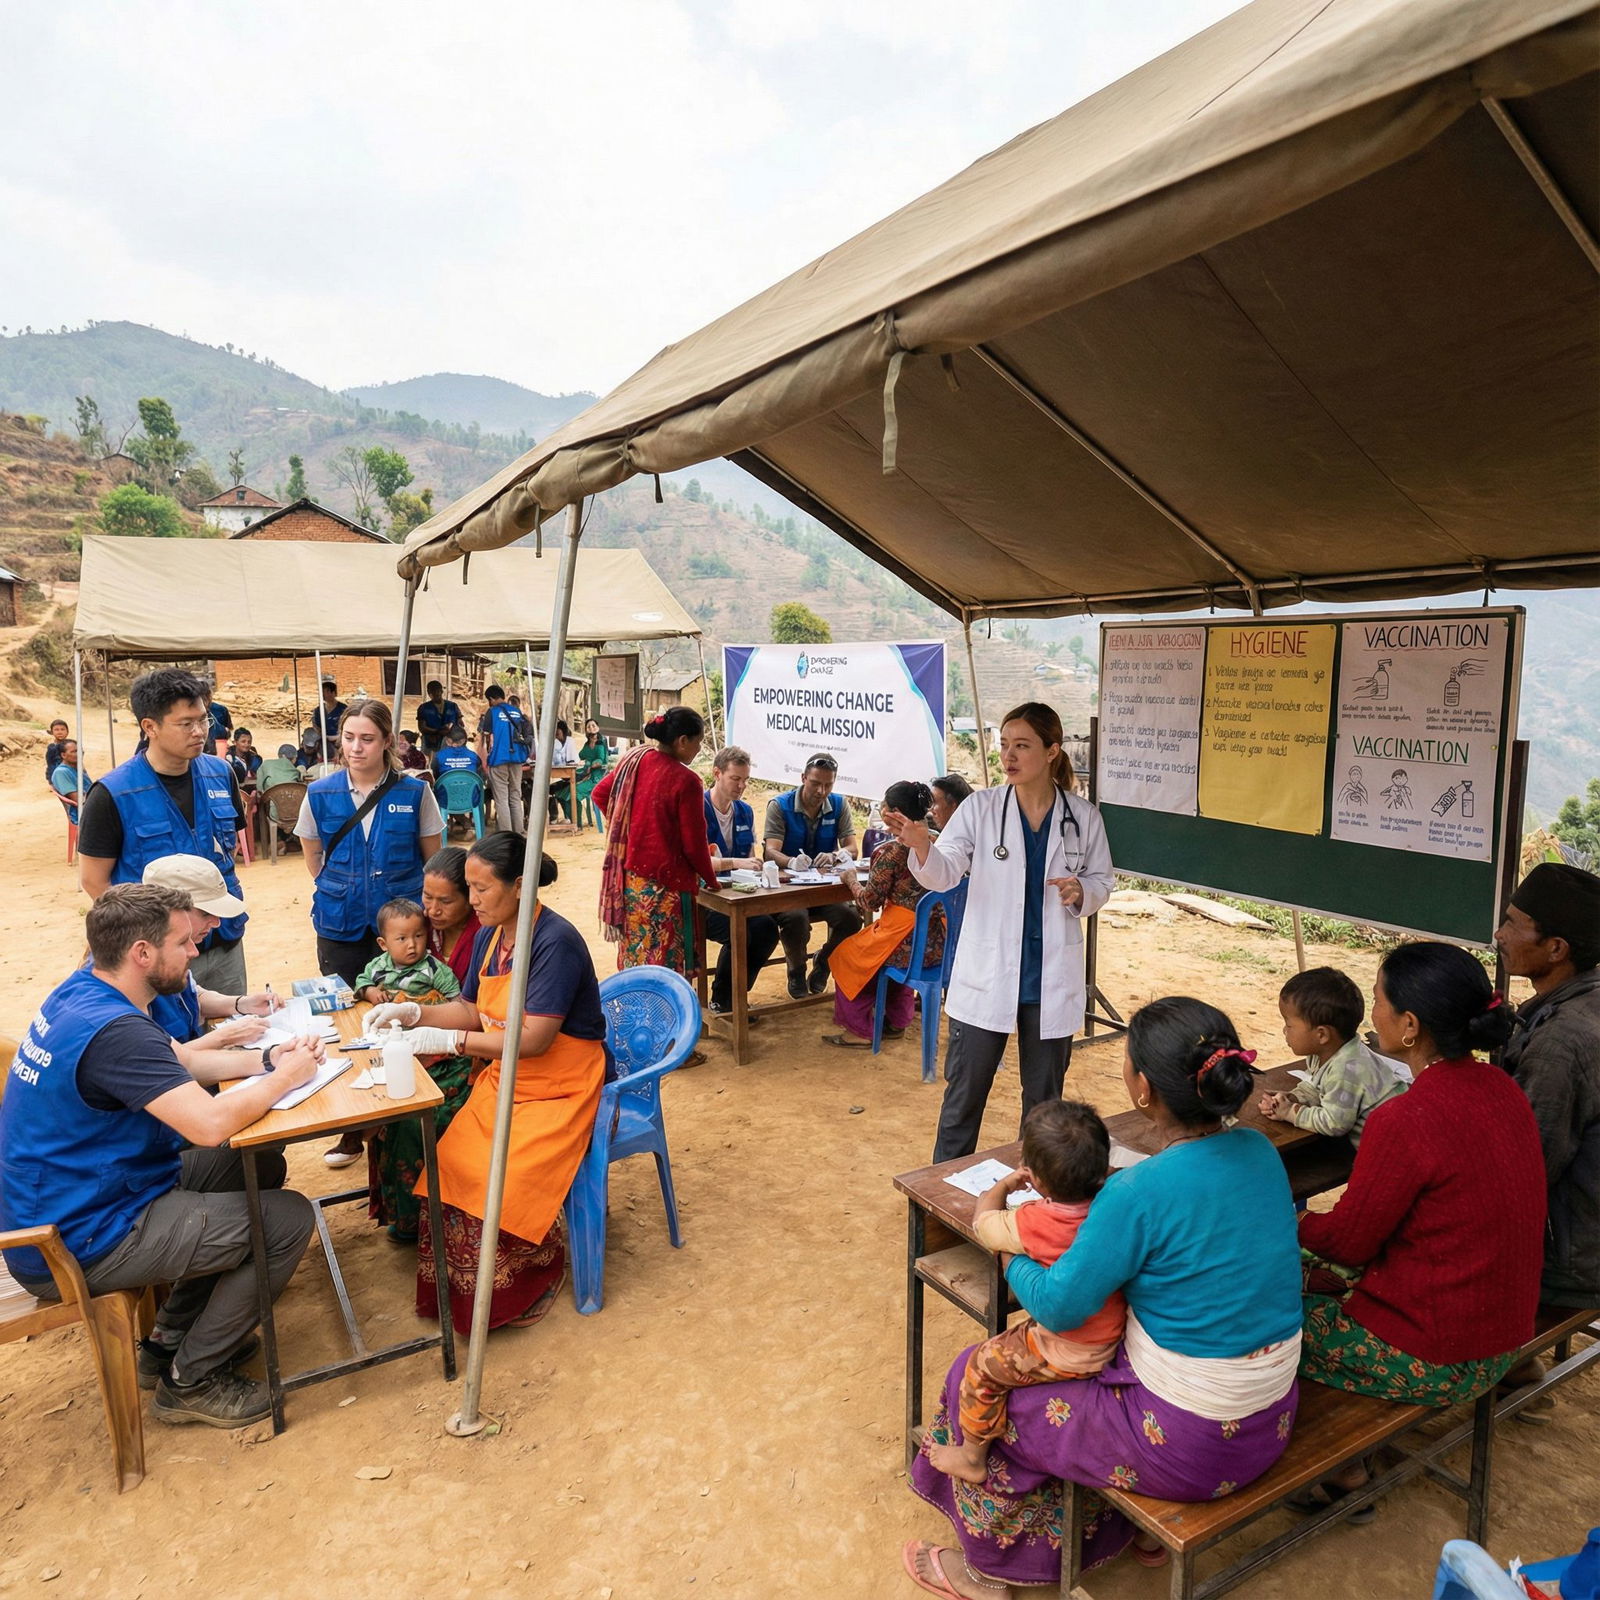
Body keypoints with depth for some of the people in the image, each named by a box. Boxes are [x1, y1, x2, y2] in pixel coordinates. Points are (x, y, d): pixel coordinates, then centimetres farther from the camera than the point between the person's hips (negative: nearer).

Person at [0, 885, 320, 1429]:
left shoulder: (79, 992, 2)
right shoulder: (113, 1030, -29)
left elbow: (176, 1064, 12)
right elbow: (210, 1123, -37)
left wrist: (268, 1058, -1)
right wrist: (284, 1077, -19)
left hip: (50, 1210, 10)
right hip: (73, 1249, -10)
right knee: (289, 1218, -10)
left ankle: (172, 1335, 25)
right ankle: (190, 1381, 9)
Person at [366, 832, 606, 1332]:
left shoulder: (555, 942, -21)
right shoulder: (489, 937, 5)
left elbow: (535, 1038, -25)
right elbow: (471, 1010, 14)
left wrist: (449, 1040, -25)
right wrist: (413, 1012, -2)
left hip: (559, 1090, -7)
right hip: (502, 1080, 7)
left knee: (501, 1186, -22)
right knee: (448, 1169, -12)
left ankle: (520, 1290, 5)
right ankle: (453, 1289, 7)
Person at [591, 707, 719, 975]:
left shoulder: (632, 760, 3)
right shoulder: (685, 780, -18)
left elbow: (600, 793, 18)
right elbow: (694, 843, -14)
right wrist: (711, 880, 2)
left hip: (627, 879, 8)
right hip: (664, 885, -7)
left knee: (634, 957, 18)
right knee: (665, 964, 1)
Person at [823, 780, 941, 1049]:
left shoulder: (891, 851, -18)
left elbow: (870, 902, -10)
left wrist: (851, 880, 7)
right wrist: (874, 869, 18)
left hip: (906, 941, -7)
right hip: (938, 940, 7)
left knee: (844, 954, 18)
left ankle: (859, 1030, 24)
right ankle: (896, 1020, 39)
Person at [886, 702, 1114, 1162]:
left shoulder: (1083, 817, -2)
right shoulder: (980, 807, -6)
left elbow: (1101, 880, 9)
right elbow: (944, 874, -16)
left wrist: (1082, 892, -14)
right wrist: (921, 846, -38)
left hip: (1052, 980, 2)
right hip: (986, 977, -1)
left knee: (1044, 1098, 17)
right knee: (964, 1093, 9)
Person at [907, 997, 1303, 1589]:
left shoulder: (1140, 1192, -29)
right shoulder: (1259, 1152, -7)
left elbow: (1058, 1305, -19)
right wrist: (1107, 1182, 7)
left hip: (1191, 1445, -7)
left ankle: (991, 1564, 33)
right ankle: (1148, 1527, 38)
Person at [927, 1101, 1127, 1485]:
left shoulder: (1034, 1224, -29)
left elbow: (983, 1223, -8)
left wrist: (1004, 1185, 7)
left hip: (1069, 1356, -7)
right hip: (1115, 1339, 7)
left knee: (982, 1366, 12)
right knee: (1017, 1335, 30)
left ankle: (972, 1457, 32)